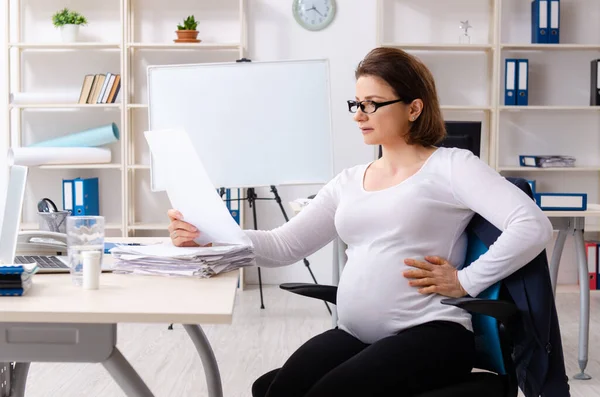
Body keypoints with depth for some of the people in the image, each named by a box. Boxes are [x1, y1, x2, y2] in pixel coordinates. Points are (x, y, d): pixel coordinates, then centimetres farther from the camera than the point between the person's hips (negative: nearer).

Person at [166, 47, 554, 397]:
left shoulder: (450, 165, -2)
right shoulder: (349, 181, 17)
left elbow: (534, 227, -12)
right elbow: (284, 245, 10)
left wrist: (465, 281, -13)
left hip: (429, 333, -5)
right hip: (354, 335, 5)